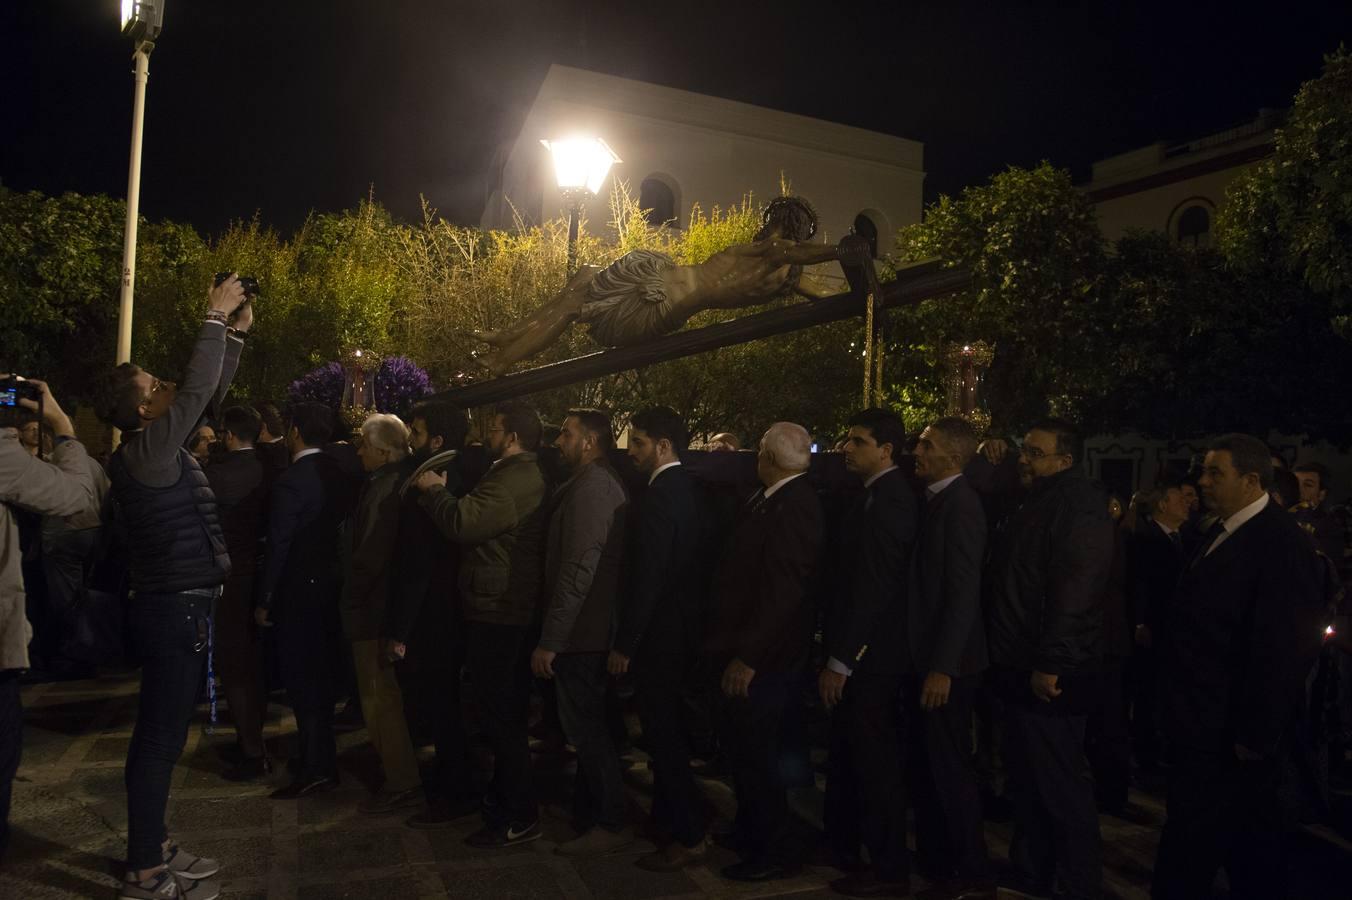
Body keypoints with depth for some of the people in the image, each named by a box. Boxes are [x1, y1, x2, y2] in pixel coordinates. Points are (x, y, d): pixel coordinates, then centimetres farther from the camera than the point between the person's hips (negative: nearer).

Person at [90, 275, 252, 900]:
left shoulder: (157, 447, 11)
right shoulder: (145, 452, -15)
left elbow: (206, 397, 19)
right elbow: (197, 392, -21)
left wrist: (235, 334, 15)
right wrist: (215, 319, -13)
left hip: (176, 608, 10)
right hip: (174, 612, -10)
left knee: (161, 736, 16)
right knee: (159, 739, -3)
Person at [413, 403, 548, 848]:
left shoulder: (512, 480, -20)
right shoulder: (525, 476, 15)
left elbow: (462, 523, -28)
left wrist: (432, 489, -12)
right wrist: (442, 491, 10)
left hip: (498, 614, -11)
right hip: (512, 610, 11)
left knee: (501, 715, -2)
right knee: (507, 713, 20)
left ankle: (519, 817, 7)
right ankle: (504, 795, 35)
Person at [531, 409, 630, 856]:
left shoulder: (589, 488, -18)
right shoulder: (604, 483, 12)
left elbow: (577, 572, -24)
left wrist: (550, 640, -21)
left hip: (580, 633, -10)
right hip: (593, 629, 10)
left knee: (585, 727, 1)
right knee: (588, 726, 19)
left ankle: (610, 824, 13)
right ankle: (588, 810, 32)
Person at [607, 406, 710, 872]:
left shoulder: (658, 498, -20)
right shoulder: (685, 486, 8)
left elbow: (647, 579, -23)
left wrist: (625, 643, -17)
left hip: (659, 634, -9)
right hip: (682, 628, 10)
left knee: (663, 734, 1)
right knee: (667, 732, 19)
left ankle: (689, 837, 11)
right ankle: (666, 820, 32)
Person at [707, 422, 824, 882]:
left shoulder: (793, 506, -21)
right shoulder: (768, 498, 6)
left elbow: (783, 591, -24)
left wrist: (748, 656, -22)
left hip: (764, 658, -9)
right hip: (748, 649, 9)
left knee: (755, 755, 4)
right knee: (748, 750, 21)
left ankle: (774, 852, 21)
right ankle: (751, 832, 39)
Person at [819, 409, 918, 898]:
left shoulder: (886, 500, -20)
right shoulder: (879, 493, 9)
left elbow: (873, 587, -23)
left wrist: (840, 660, -20)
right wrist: (837, 652, 12)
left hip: (870, 654, -9)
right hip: (861, 648, 9)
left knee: (876, 760, 4)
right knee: (849, 752, 19)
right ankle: (842, 844, 35)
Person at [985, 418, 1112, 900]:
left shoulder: (1078, 504, -14)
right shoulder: (1038, 503, 17)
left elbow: (1074, 590, -23)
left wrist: (1050, 665, -25)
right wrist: (1007, 660, 16)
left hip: (1050, 675, -10)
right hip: (1021, 670, 10)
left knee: (1061, 787, 0)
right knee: (1026, 783, 17)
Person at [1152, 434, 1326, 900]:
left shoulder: (1282, 544, -20)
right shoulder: (1222, 532, 9)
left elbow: (1285, 648, -21)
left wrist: (1256, 734, -19)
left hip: (1231, 730, -9)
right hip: (1207, 721, 9)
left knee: (1190, 845, 0)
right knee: (1250, 832, 21)